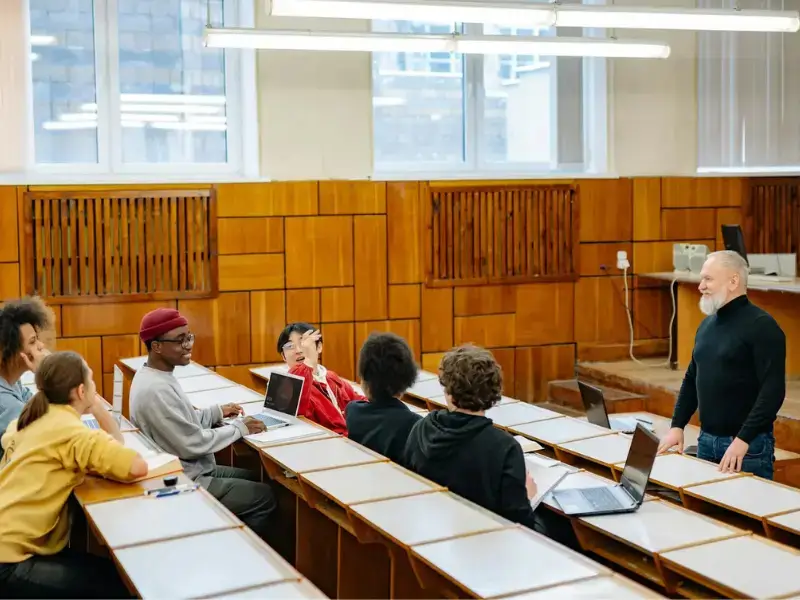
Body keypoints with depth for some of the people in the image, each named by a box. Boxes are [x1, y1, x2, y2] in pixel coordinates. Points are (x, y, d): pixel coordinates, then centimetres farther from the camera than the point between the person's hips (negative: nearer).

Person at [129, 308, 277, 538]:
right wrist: (239, 428, -15)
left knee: (255, 478, 19)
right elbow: (193, 444, -25)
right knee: (265, 497, -5)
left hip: (190, 470, 10)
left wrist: (217, 412, 8)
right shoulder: (155, 389, -27)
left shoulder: (156, 376, 5)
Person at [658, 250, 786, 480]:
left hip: (749, 445, -7)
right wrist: (677, 426, 8)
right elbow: (691, 379, 19)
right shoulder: (707, 325, 11)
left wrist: (743, 440, -24)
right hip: (706, 440, 7)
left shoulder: (761, 326, -13)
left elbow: (773, 390, -19)